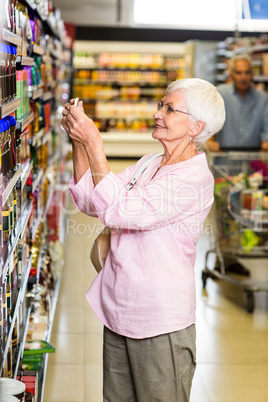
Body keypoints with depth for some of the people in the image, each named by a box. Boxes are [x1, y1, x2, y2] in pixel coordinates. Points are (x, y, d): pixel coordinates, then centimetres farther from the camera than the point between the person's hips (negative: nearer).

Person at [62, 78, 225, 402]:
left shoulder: (194, 178, -18)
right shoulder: (149, 164, 8)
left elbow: (119, 210, -28)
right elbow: (89, 203, 6)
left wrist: (93, 143, -25)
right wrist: (78, 144, -4)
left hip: (161, 323, -8)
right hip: (118, 312, 8)